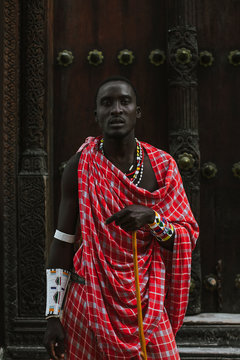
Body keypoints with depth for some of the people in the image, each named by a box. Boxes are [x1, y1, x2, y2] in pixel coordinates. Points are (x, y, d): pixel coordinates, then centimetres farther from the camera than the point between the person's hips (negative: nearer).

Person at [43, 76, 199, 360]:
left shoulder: (162, 166, 1)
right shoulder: (80, 168, -4)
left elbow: (187, 237, 3)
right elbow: (62, 241, -1)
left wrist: (152, 217, -19)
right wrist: (53, 316, -4)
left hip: (146, 303, 1)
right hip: (91, 302, -1)